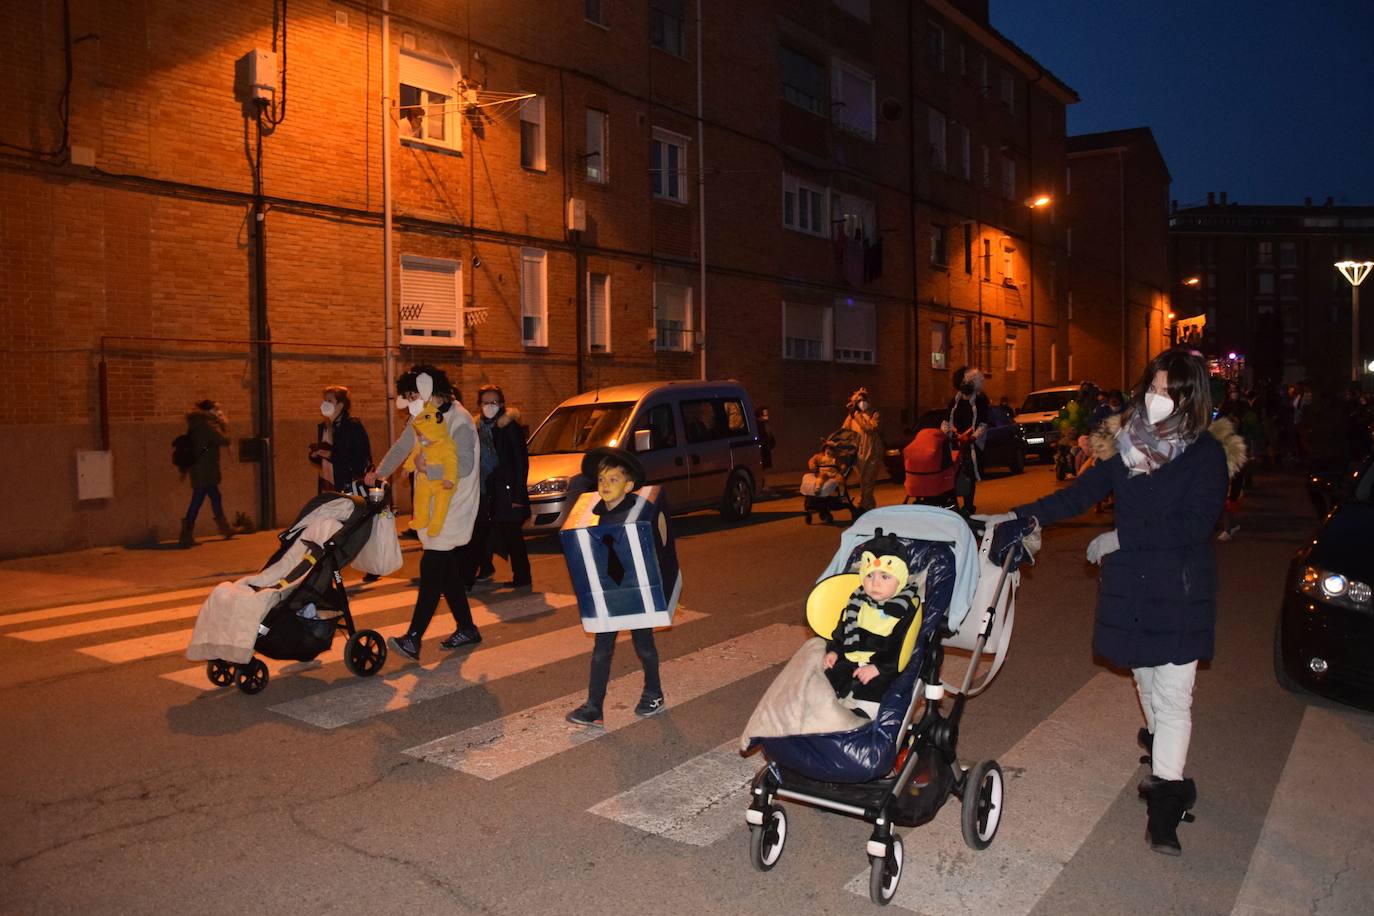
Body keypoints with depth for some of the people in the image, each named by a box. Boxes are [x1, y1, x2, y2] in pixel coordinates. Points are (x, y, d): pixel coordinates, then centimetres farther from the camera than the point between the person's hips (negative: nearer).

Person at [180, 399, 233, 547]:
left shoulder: (196, 425, 12)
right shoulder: (208, 425, -16)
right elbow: (224, 440, -16)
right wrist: (225, 425, -2)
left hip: (198, 471, 10)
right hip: (205, 472, -10)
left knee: (215, 498, 21)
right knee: (196, 502, -7)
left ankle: (224, 528, 34)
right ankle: (186, 536, -5)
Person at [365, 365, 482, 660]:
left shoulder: (458, 420, -16)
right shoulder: (423, 417, 11)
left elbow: (464, 466, -24)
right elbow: (402, 446, 25)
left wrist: (427, 469, -16)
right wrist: (379, 473, 28)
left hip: (453, 508, -9)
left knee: (432, 569, -11)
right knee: (445, 571, 12)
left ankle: (413, 639, -11)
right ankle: (467, 629, 23)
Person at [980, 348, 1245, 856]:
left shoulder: (1208, 452, -7)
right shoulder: (1123, 442, 5)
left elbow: (1196, 523, -15)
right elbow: (1080, 493, 8)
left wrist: (1122, 537, -15)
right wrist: (1021, 516, -2)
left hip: (1181, 587, -4)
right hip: (1129, 582, 4)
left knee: (1173, 694, -5)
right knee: (1146, 676, 16)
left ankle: (1164, 800, -2)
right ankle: (1161, 745, 40)